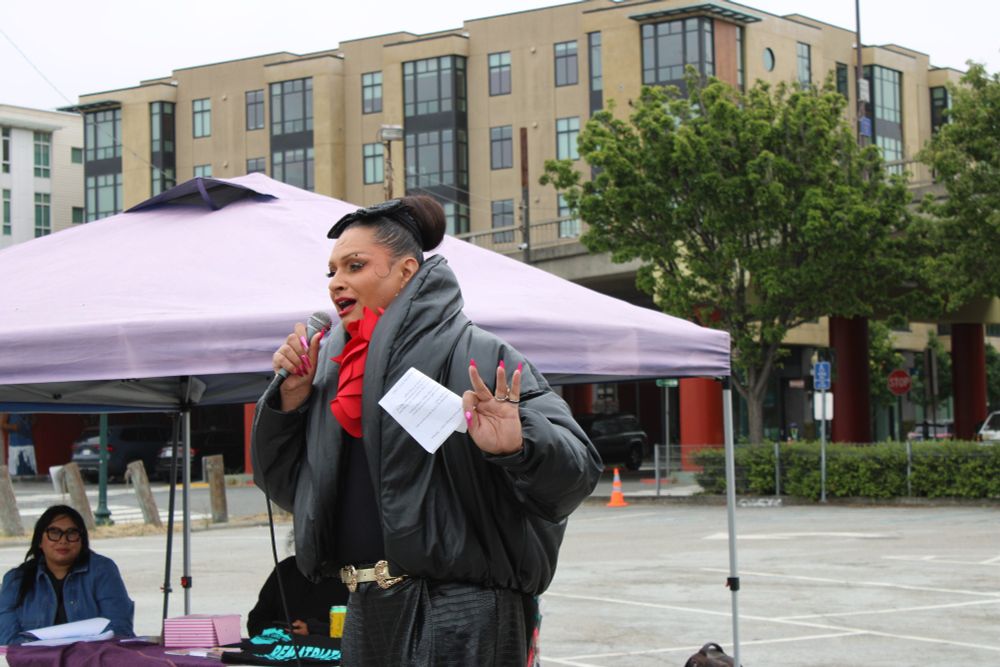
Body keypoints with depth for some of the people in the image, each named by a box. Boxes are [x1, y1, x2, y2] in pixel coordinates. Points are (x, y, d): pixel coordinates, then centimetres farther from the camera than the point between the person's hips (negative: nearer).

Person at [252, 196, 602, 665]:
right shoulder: (335, 366, 11)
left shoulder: (474, 356, -9)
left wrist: (518, 447, -34)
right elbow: (285, 484, 16)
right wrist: (289, 398, 3)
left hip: (456, 614, -6)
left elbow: (578, 465, -14)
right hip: (367, 611, 7)